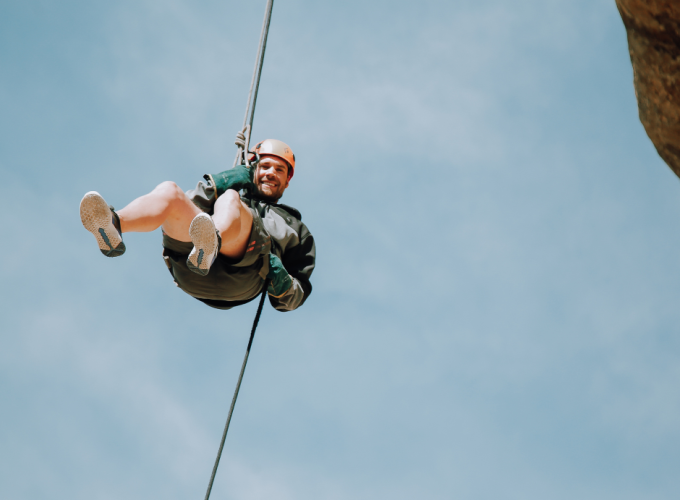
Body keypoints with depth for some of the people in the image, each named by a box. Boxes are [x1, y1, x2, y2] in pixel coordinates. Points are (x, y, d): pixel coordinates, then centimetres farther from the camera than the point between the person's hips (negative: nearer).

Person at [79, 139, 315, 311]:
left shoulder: (292, 225, 37)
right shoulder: (234, 185, 42)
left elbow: (293, 300, 25)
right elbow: (185, 211, 22)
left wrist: (282, 282, 3)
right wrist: (215, 184, 12)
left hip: (241, 274, -2)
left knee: (230, 199, -29)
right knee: (169, 191, -22)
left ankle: (209, 248, -64)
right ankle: (113, 226, -53)